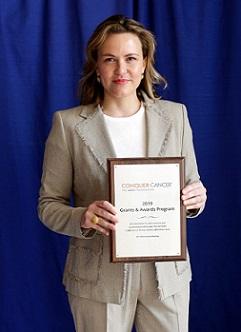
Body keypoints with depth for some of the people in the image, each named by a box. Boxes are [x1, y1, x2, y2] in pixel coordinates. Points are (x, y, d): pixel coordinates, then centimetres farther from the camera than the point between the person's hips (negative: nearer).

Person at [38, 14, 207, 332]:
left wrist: (196, 199, -14)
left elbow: (191, 183, 9)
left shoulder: (175, 115, 1)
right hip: (99, 276, -2)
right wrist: (82, 218, -23)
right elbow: (49, 204, -2)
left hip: (167, 270, 2)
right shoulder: (68, 124, -6)